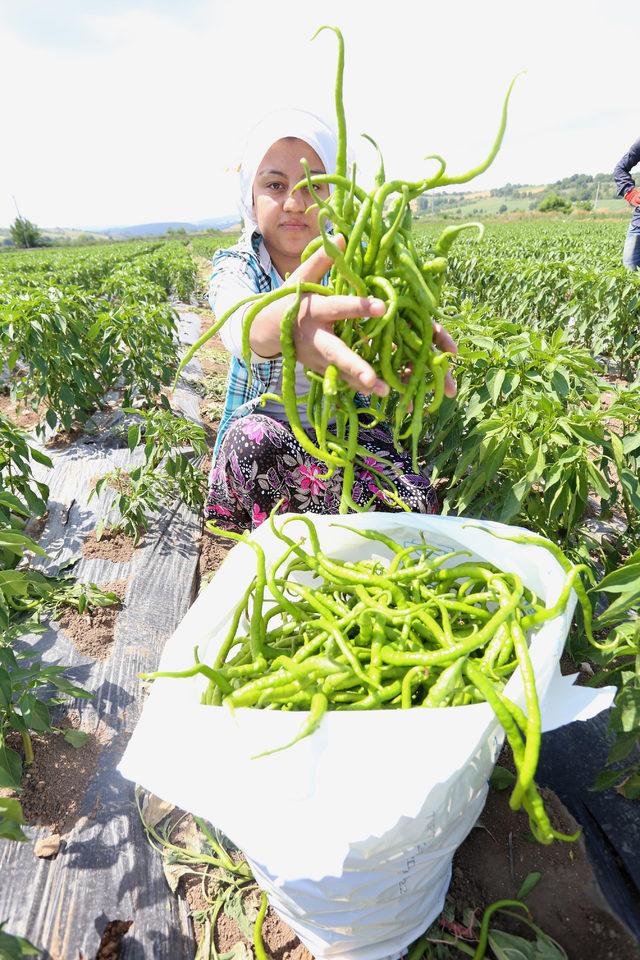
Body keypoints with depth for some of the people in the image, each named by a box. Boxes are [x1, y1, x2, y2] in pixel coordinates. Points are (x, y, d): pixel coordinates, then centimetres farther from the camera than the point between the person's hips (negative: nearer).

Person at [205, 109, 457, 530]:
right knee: (253, 439, -35)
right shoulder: (235, 266, -6)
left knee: (418, 504, -25)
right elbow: (239, 326, -33)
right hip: (266, 425, 0)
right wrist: (281, 322, -59)